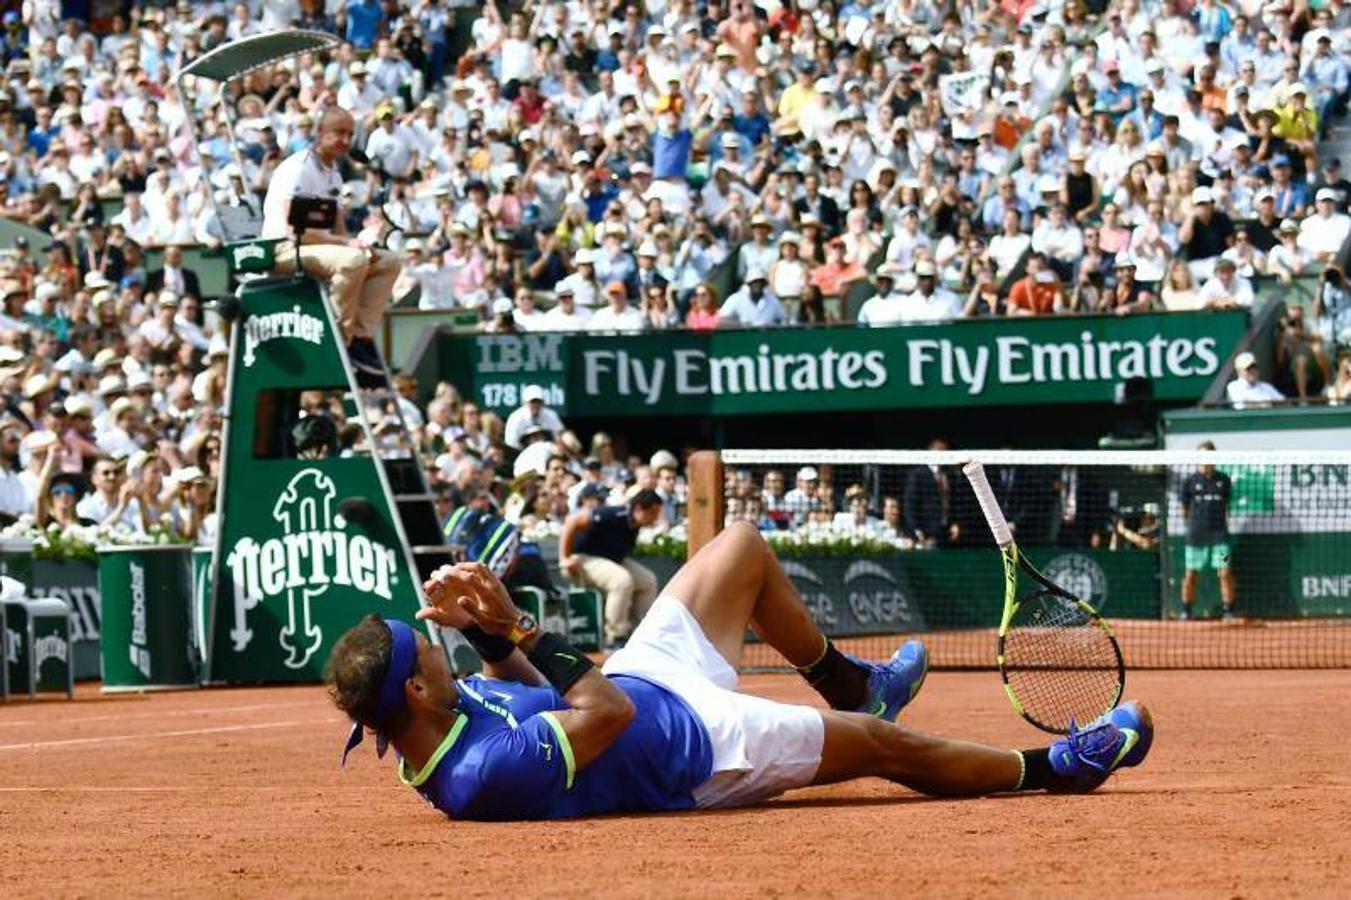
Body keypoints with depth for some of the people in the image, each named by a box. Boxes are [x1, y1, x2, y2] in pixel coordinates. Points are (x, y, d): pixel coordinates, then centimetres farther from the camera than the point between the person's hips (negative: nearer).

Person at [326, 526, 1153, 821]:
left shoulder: (434, 719, -14)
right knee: (884, 745, 4)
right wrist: (511, 624, -35)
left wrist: (488, 630, -15)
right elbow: (611, 716, -38)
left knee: (744, 548, 17)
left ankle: (853, 687, 42)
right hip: (701, 747, -9)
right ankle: (1054, 765, 29)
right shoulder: (485, 775, -41)